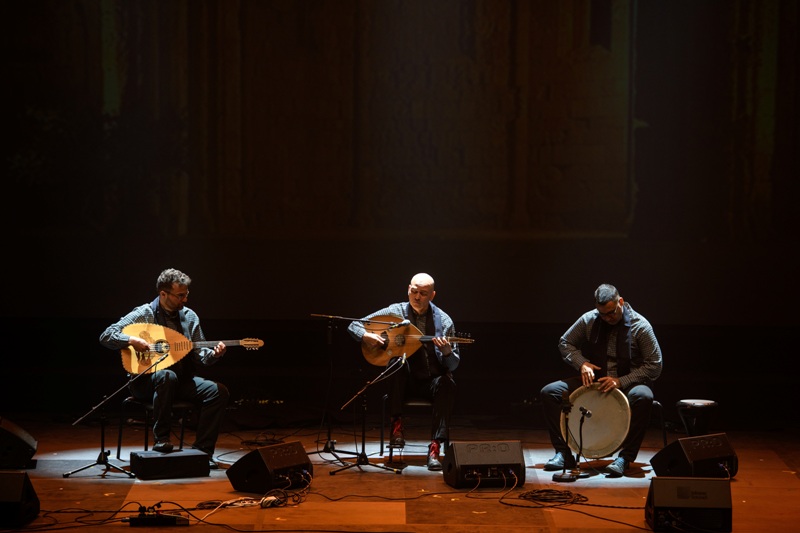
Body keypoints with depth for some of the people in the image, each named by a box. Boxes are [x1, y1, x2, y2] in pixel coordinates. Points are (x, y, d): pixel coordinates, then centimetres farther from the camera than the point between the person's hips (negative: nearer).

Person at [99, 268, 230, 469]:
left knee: (218, 391, -20)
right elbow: (106, 336, -12)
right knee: (167, 376, -40)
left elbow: (199, 354, 8)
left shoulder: (190, 316, 7)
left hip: (182, 379, 5)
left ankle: (201, 450, -15)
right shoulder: (143, 314, -8)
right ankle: (160, 439, -26)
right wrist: (131, 340, -29)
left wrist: (213, 354, -14)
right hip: (146, 381, -5)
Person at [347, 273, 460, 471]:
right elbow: (354, 325, 0)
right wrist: (366, 336, -22)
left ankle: (435, 447, -35)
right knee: (398, 361, -32)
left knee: (447, 384, -34)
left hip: (433, 381, 0)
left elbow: (453, 366, -3)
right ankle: (397, 424, -23)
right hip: (405, 381, 1)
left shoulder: (443, 320, -4)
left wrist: (447, 351, -27)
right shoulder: (395, 312, -3)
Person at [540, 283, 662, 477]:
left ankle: (625, 457, -29)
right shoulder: (589, 320, -3)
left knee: (643, 397, -40)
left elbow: (654, 366, -13)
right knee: (549, 392, -15)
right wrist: (582, 363, -12)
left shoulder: (640, 326, -13)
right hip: (594, 381, 4)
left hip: (628, 383, -4)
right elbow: (565, 343, 9)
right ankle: (563, 453, -11)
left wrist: (621, 382, -24)